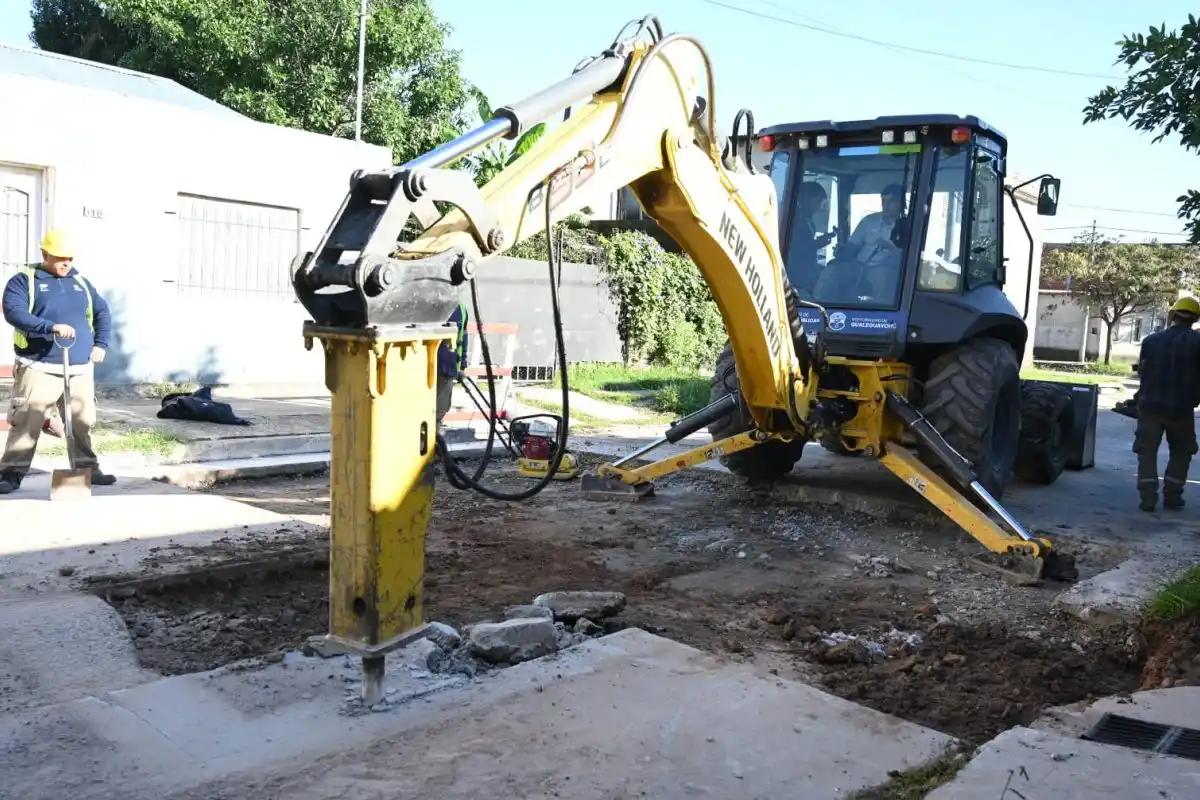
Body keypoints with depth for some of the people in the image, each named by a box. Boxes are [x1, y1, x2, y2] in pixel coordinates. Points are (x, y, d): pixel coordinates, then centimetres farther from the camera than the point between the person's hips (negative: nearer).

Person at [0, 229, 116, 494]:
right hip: (39, 369, -5)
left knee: (83, 423, 9)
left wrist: (100, 344, 11)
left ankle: (87, 468, 20)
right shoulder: (24, 280, -1)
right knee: (26, 423, -6)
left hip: (80, 369, 5)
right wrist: (51, 326, -29)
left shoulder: (81, 282, 16)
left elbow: (102, 312, 25)